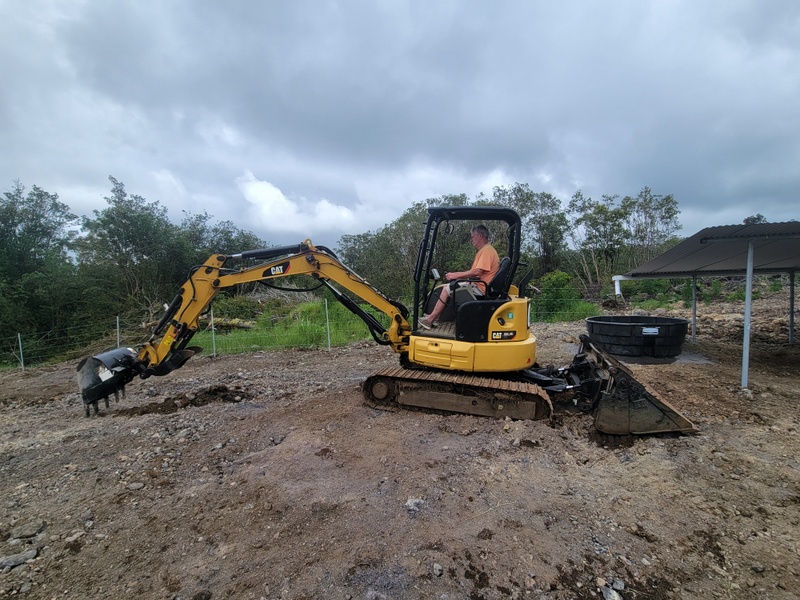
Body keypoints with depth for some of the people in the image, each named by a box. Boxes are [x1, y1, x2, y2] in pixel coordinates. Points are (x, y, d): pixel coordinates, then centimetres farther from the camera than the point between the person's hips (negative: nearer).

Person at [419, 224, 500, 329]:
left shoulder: (487, 250, -14)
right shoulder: (483, 250, 19)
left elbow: (477, 272, -25)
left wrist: (456, 275, -17)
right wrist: (455, 275, 6)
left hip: (480, 288, -10)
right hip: (477, 285, 10)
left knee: (447, 289, -13)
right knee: (446, 287, 8)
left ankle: (430, 319, -8)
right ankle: (434, 317, 3)